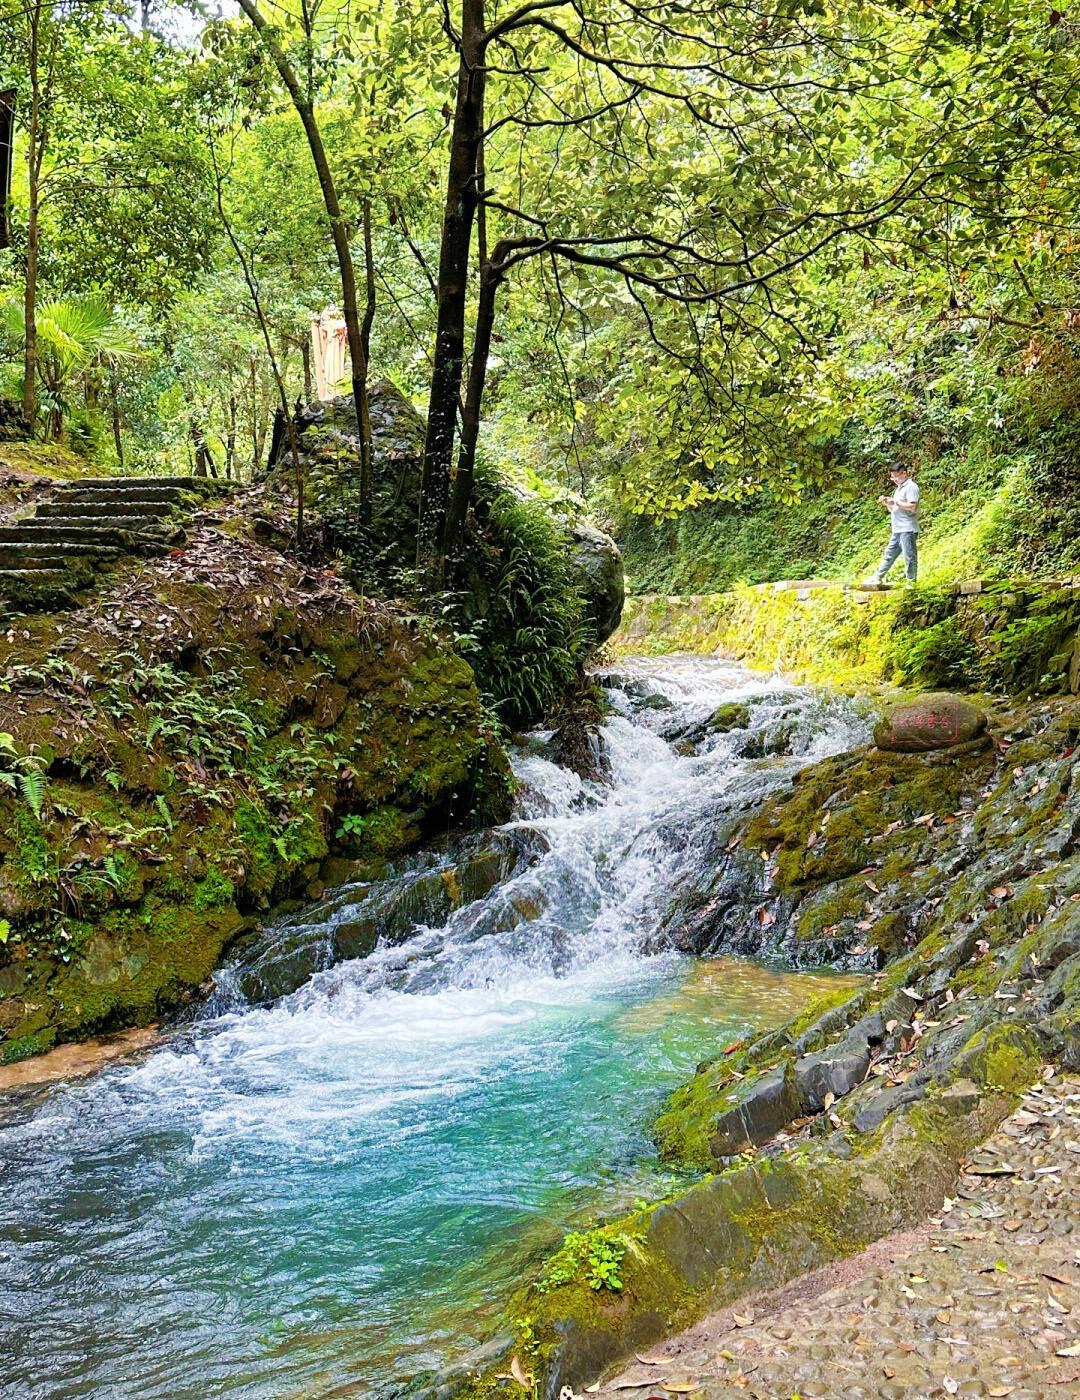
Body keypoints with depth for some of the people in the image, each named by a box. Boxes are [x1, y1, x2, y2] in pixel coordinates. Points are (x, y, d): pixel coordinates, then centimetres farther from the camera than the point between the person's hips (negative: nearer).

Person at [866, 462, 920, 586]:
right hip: (898, 530, 10)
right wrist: (886, 503, 6)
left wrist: (895, 502, -16)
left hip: (908, 530, -10)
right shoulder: (899, 488, 20)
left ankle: (912, 582, 1)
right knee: (889, 555, 13)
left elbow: (913, 507, -21)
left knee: (909, 557, -5)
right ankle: (876, 578, 17)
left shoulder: (911, 487, -9)